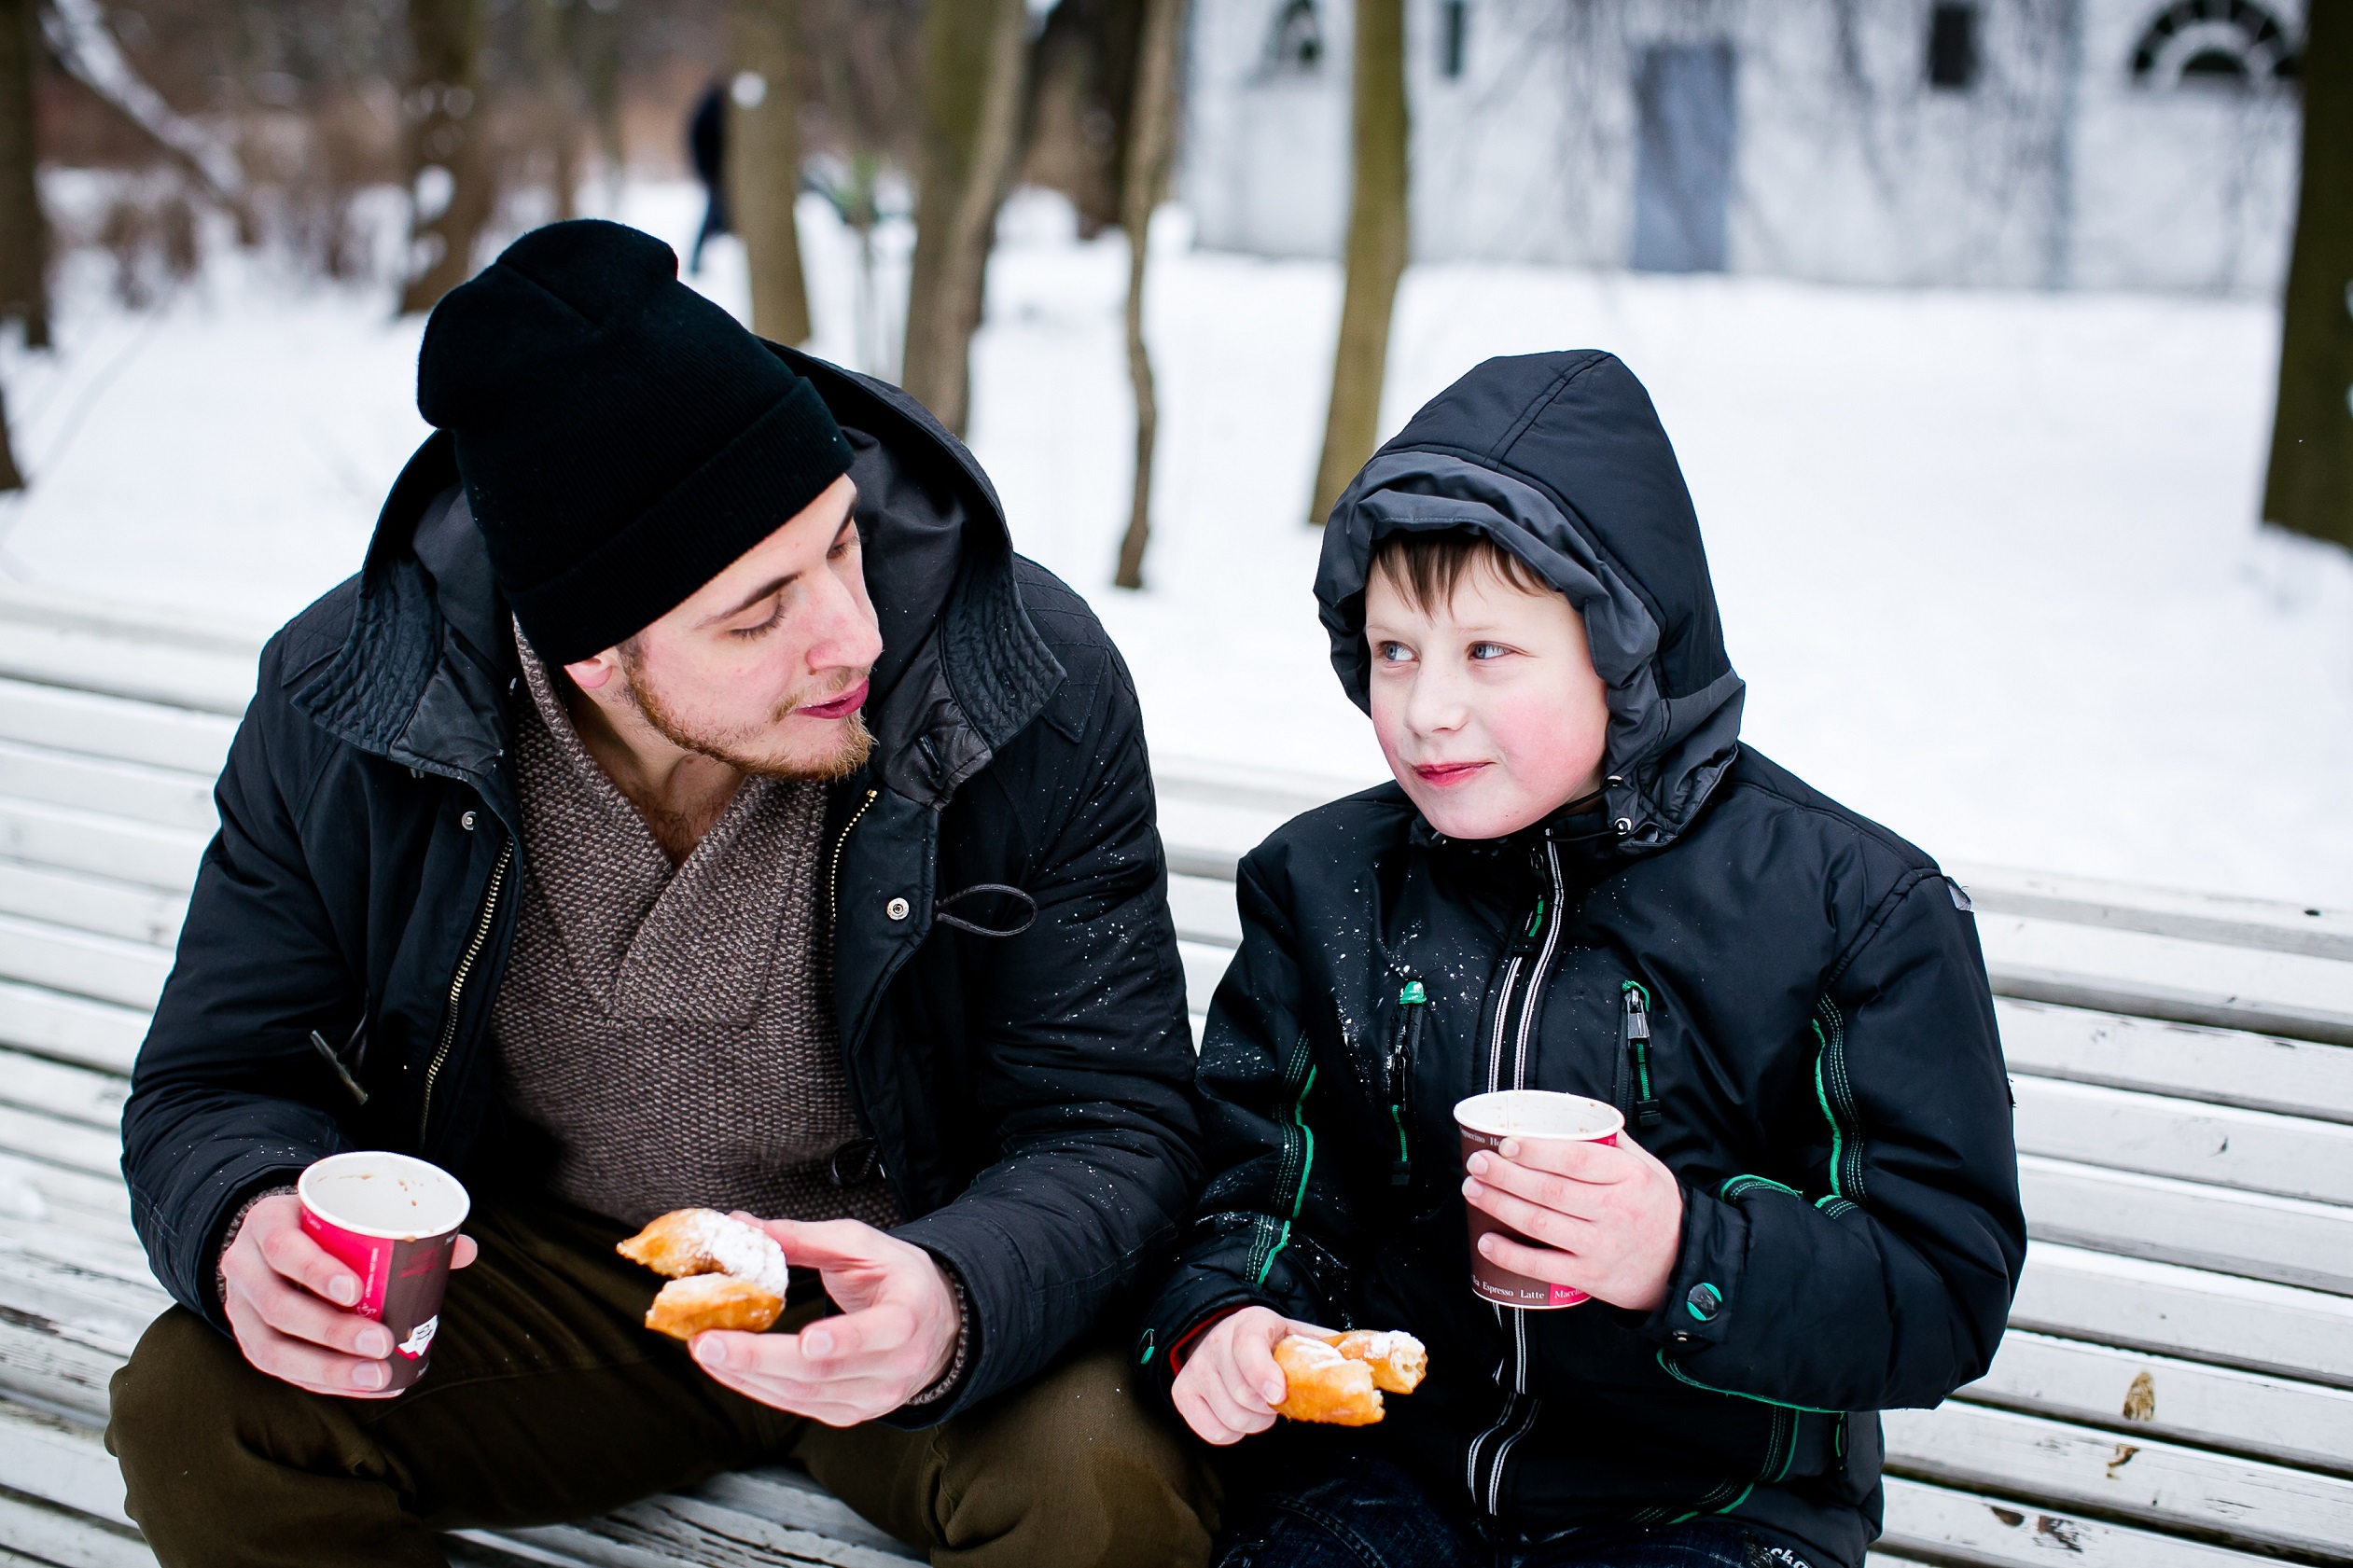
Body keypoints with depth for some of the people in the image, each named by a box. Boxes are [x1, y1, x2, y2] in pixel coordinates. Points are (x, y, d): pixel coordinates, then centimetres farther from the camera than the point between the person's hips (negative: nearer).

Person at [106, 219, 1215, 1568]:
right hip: (532, 1281, 3)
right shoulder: (344, 708, -15)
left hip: (898, 1262, -2)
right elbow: (218, 1082, -4)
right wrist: (247, 1223, -29)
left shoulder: (1035, 687, -20)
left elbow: (1113, 1124, -16)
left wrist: (953, 1303, -39)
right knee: (197, 1415, -21)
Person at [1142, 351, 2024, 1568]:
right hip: (1387, 1457, 2)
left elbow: (1946, 1296, -10)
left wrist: (1688, 1261, -27)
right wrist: (1225, 1317, -13)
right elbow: (1262, 1181, 10)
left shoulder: (1852, 910, -7)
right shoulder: (1322, 885, 5)